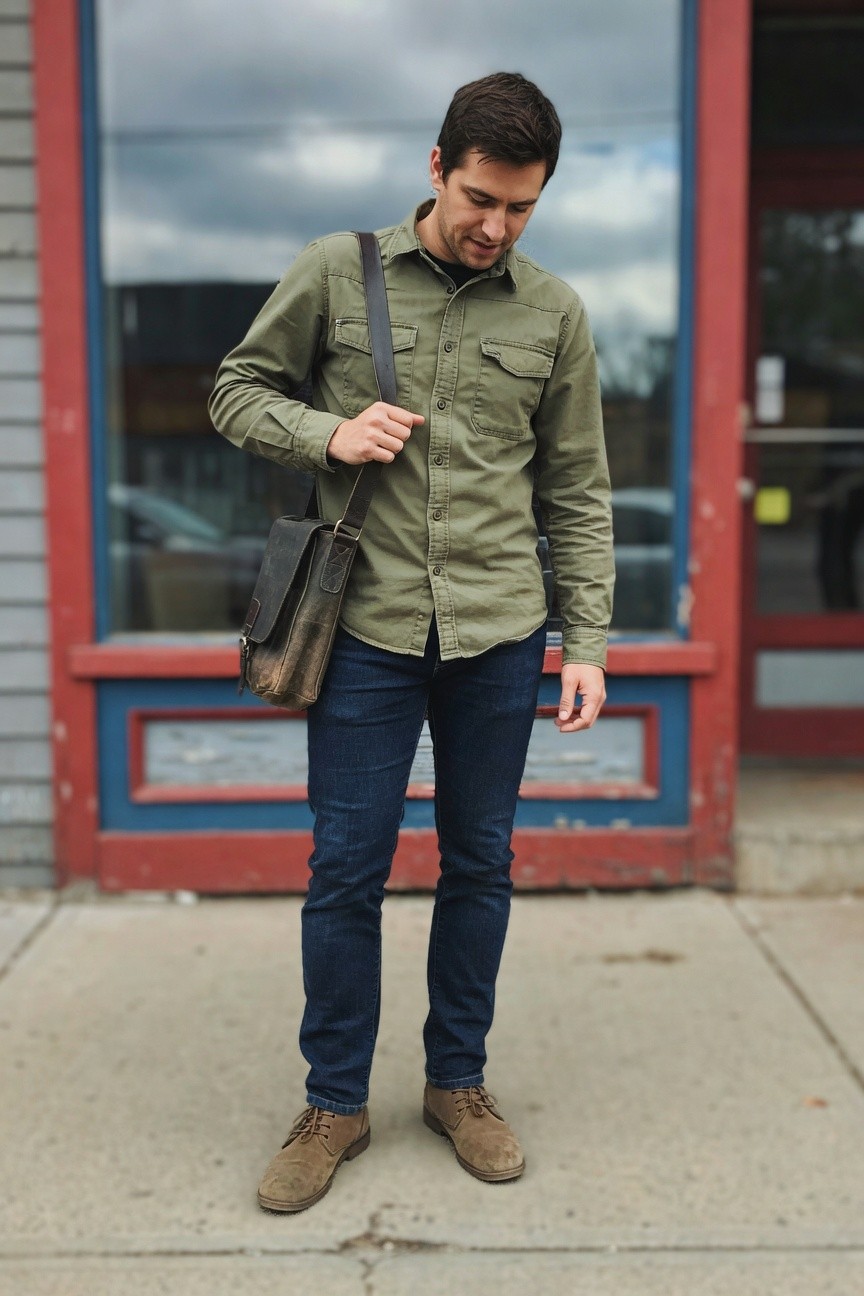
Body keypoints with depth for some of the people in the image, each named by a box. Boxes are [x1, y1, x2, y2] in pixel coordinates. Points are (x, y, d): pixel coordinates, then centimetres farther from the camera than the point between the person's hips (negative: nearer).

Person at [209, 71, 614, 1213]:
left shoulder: (554, 313, 6)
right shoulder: (336, 273, 1)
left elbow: (577, 490, 8)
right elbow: (238, 390, 9)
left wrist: (587, 641, 3)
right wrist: (329, 434, -11)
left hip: (500, 635, 2)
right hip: (367, 628, -1)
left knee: (480, 864, 10)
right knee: (346, 871, 3)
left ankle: (458, 1082, 29)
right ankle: (335, 1105, 21)